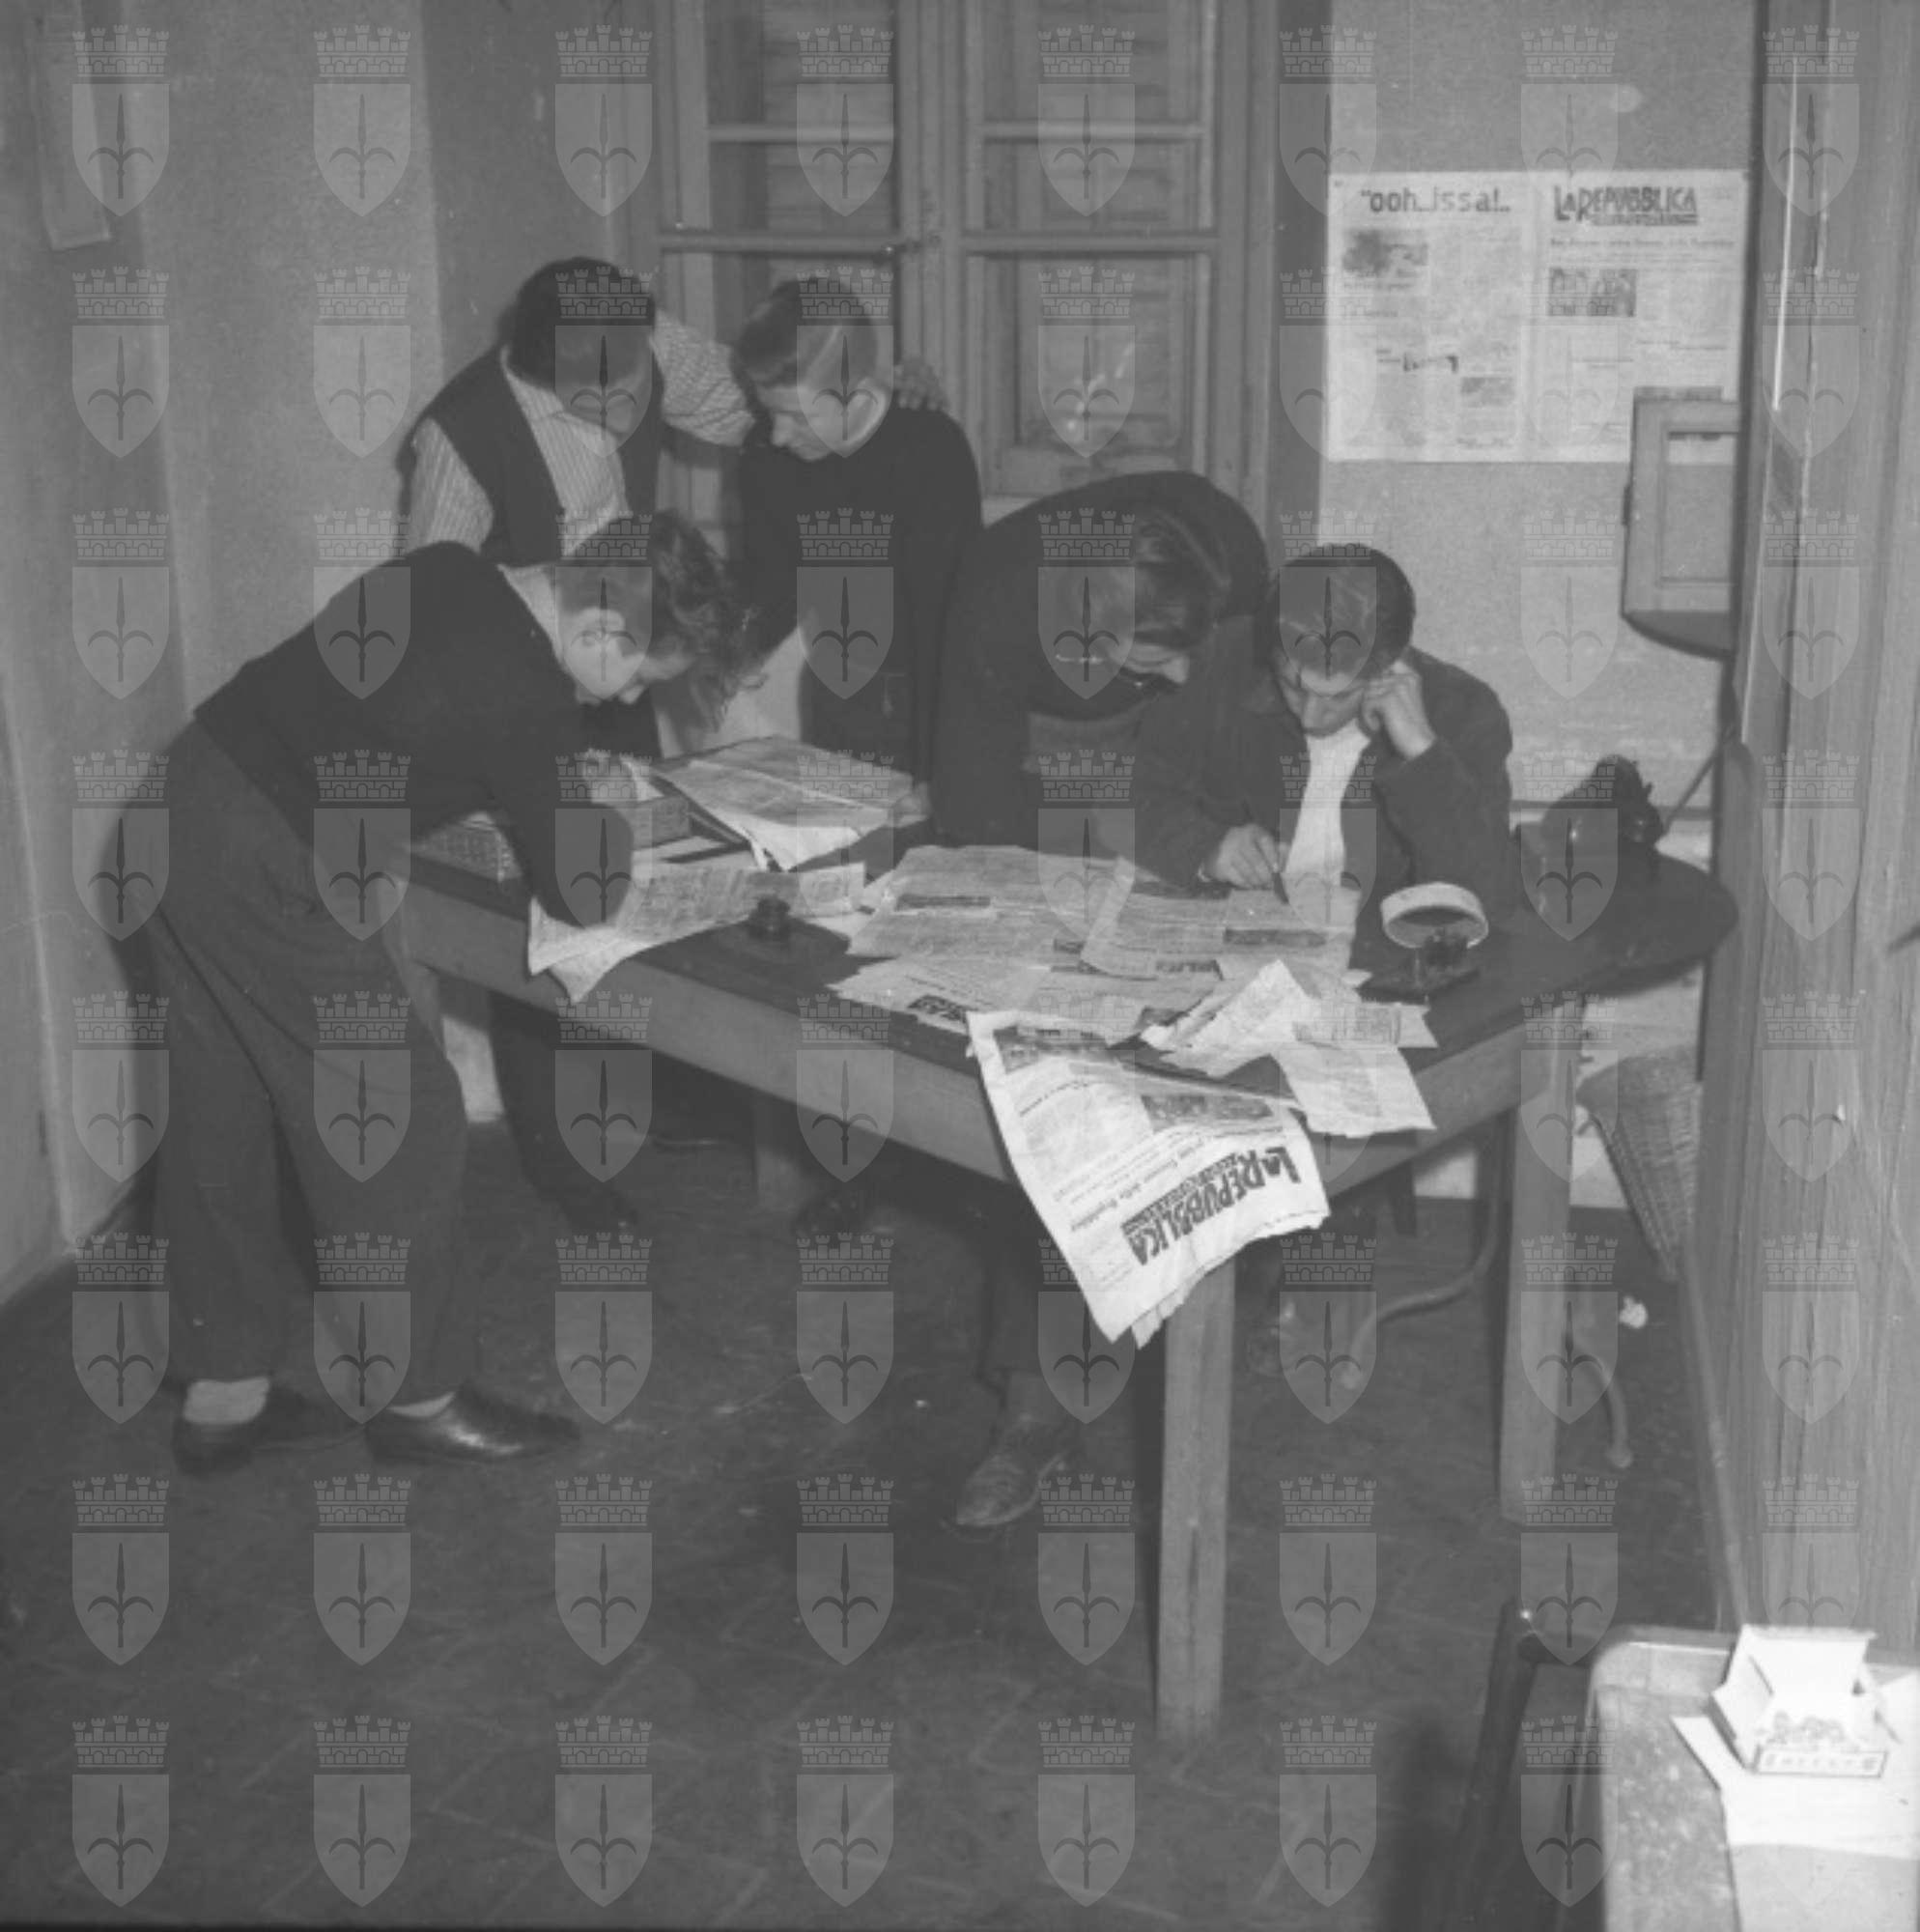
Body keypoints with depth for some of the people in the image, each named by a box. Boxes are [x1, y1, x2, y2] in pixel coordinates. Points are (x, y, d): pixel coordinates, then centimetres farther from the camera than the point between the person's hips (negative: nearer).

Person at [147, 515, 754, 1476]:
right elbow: (583, 893, -10)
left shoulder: (447, 571, 5)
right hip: (270, 880, -9)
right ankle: (418, 1398, 18)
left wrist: (564, 779, 16)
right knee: (397, 1126, 4)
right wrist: (610, 807, 10)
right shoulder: (528, 702, -20)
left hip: (189, 803, 10)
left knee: (223, 1124, 17)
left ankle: (222, 1395, 30)